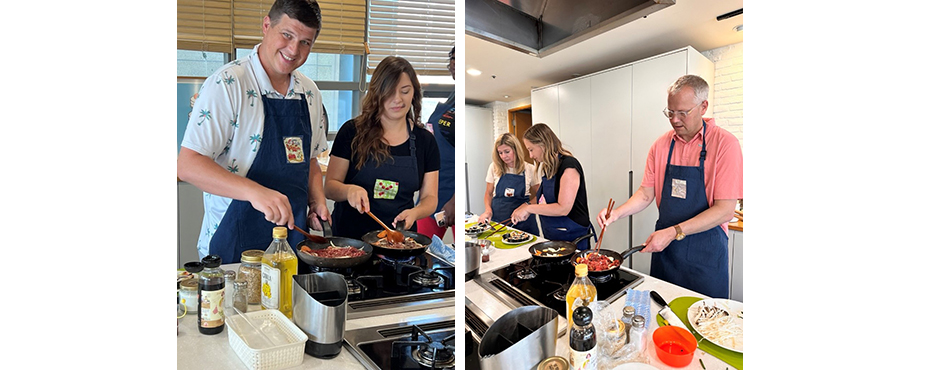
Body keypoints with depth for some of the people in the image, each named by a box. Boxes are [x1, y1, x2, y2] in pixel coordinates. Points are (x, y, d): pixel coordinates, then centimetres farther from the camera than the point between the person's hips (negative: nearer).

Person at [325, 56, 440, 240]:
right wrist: (349, 190, -21)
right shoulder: (352, 132, 1)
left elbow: (429, 197, 7)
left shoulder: (425, 141, 7)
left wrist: (415, 212, -14)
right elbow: (330, 187, 1)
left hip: (399, 238, 1)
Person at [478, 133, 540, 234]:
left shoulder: (530, 169, -1)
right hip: (497, 220, 1)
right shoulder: (494, 168, 1)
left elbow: (536, 197, 7)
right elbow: (489, 193, 12)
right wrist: (488, 210, -6)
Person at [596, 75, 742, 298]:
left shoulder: (725, 144, -12)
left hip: (705, 252, -4)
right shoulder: (661, 145, 3)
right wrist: (617, 213, -10)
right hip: (665, 246, 4)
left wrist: (674, 232, -23)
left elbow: (725, 210, -17)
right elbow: (646, 193, 8)